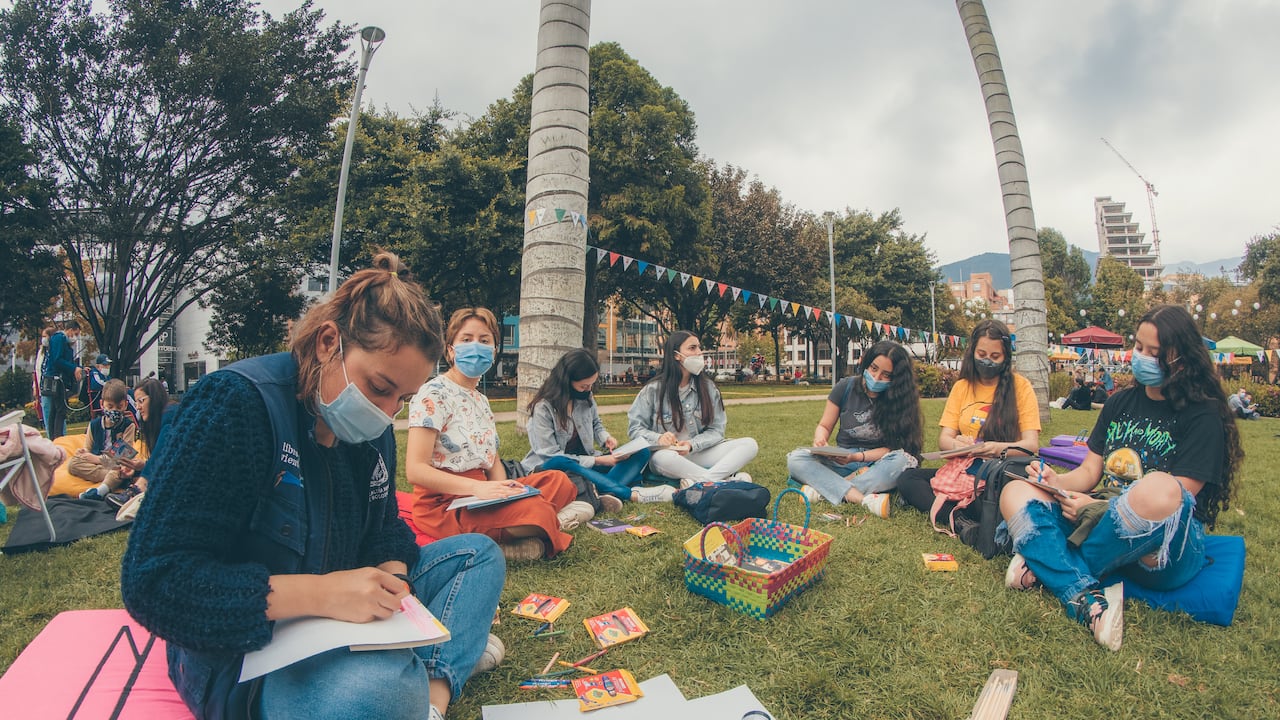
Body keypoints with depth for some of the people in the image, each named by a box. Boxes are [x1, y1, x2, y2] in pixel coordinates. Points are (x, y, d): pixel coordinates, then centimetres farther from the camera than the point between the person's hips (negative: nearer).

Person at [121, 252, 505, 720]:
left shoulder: (373, 428, 1)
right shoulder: (234, 404, -20)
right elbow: (152, 582, -24)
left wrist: (391, 574, -11)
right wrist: (317, 593, -33)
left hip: (344, 620, 8)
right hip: (240, 652, -7)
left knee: (479, 554, 7)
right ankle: (449, 653, -10)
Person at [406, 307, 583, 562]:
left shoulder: (480, 399, 15)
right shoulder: (434, 394, -11)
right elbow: (415, 470, -19)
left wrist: (503, 489, -9)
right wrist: (476, 487, -30)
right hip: (443, 505, -9)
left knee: (558, 480, 0)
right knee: (538, 510, -31)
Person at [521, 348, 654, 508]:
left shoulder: (586, 396, 1)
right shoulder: (543, 408, -16)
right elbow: (551, 457, -20)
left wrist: (605, 438, -4)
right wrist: (597, 461, -22)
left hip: (585, 464, 7)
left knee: (641, 453, -9)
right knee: (557, 463, -42)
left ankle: (607, 494, -40)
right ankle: (630, 494, -38)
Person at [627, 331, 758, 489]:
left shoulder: (708, 388, 4)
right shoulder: (653, 390, -3)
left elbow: (716, 430, 2)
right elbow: (635, 427, -1)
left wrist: (692, 445, -17)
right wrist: (658, 438, -22)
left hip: (699, 454, 4)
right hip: (668, 456, -3)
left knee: (750, 444, -16)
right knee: (661, 457, -40)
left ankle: (698, 481, -34)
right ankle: (726, 481, -31)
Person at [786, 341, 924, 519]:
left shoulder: (899, 399, -5)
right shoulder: (846, 387, -1)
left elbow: (891, 447, -8)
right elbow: (824, 426, 5)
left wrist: (858, 457, -24)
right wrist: (820, 440, -19)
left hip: (876, 465, -1)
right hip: (841, 462, 1)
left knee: (904, 460, -35)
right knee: (795, 459, -25)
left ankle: (823, 490, -34)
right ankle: (866, 499, -40)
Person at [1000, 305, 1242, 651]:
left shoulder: (1204, 416, -2)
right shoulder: (1121, 403, 14)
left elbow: (1176, 496, -12)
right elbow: (1089, 472, 11)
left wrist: (1096, 507, -21)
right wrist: (1055, 482, -11)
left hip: (1170, 549, -5)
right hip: (1104, 523, 6)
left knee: (1159, 490, -40)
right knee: (1015, 493, -16)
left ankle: (1045, 564, -24)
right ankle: (1087, 599, -36)